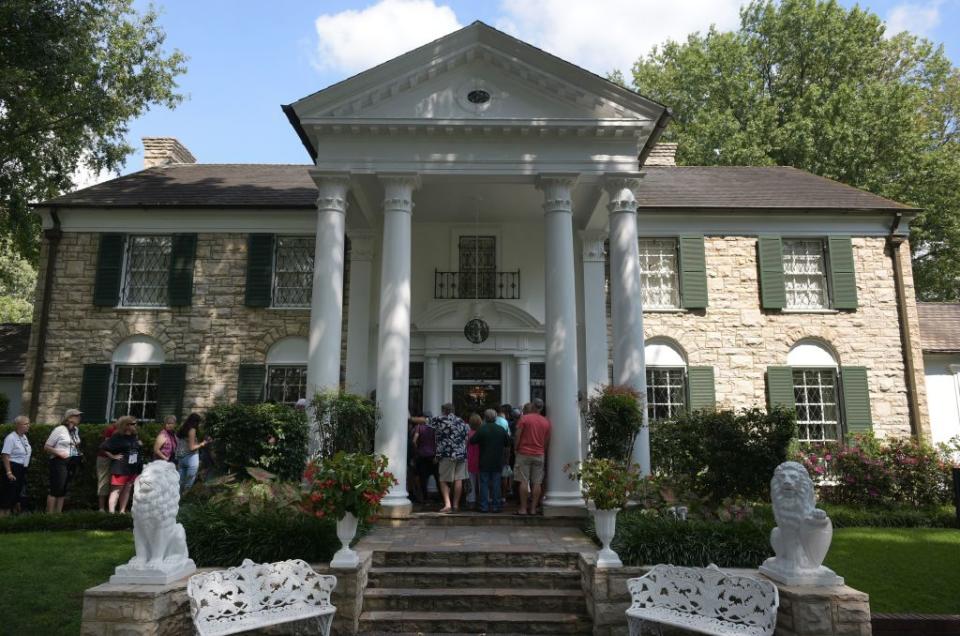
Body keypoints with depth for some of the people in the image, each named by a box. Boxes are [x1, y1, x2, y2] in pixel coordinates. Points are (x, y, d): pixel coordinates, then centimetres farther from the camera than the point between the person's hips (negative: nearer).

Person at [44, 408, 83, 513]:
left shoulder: (76, 430, 12)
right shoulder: (59, 430, -8)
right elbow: (46, 447, -5)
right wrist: (59, 453, -17)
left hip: (72, 463, 7)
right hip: (60, 462, -7)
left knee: (63, 490, 9)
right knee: (56, 489, -8)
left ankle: (58, 513, 13)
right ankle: (49, 514, -3)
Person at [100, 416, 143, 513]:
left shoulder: (135, 437, 10)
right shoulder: (117, 437, -10)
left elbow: (139, 450, 28)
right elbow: (103, 447, -13)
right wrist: (113, 456, -13)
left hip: (133, 469, 7)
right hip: (120, 469, -7)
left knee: (127, 490, 10)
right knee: (116, 490, -8)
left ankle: (122, 511, 17)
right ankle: (111, 512, -11)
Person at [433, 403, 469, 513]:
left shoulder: (439, 420, -1)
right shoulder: (462, 422, 12)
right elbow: (467, 438, 13)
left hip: (447, 454, -4)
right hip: (462, 454, 4)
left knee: (444, 480, 3)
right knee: (458, 480, 7)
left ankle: (447, 504, -11)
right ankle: (456, 505, 10)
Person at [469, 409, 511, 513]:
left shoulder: (481, 429, -10)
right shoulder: (501, 429, -2)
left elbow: (472, 441, -6)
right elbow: (508, 443, 6)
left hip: (484, 462, -2)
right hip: (498, 462, 2)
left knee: (484, 484, 5)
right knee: (496, 484, 7)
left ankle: (484, 506, 4)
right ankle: (496, 506, 8)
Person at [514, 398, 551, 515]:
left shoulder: (524, 418, -5)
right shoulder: (546, 422, 6)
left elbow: (517, 436, -6)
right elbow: (547, 441, 10)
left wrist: (516, 449, 6)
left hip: (524, 453, -3)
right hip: (539, 455, 3)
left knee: (524, 482, -1)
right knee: (537, 483, 4)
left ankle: (523, 509, -1)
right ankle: (533, 509, 5)